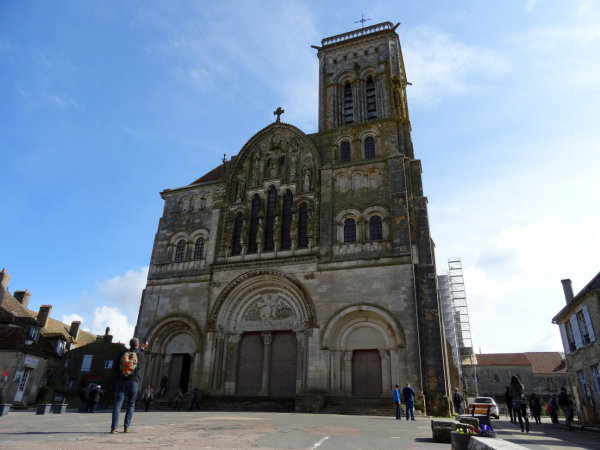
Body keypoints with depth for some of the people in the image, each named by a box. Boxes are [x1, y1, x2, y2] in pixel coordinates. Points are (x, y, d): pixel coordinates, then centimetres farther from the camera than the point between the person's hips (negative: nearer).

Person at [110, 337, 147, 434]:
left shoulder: (123, 353, 6)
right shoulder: (141, 354, 1)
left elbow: (116, 367, 9)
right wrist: (142, 349, 35)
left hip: (121, 381, 2)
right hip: (133, 381, -2)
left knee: (117, 404, 2)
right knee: (131, 405, 9)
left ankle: (114, 427, -5)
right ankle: (126, 427, 6)